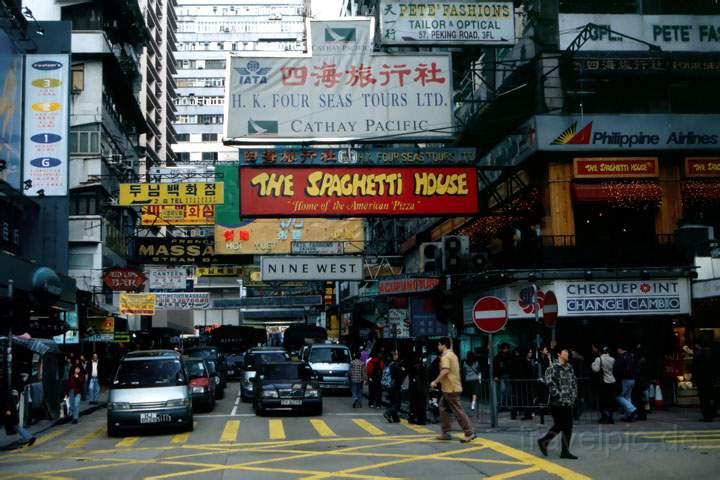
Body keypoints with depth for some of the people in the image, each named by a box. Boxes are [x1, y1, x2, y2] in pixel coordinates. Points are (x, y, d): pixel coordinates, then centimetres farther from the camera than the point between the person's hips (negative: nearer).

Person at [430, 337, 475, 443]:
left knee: (458, 411, -7)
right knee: (443, 408, 13)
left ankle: (469, 433, -5)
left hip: (450, 388, -10)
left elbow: (445, 371, -28)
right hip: (450, 387, 10)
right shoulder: (452, 354, 17)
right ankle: (445, 433, 14)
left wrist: (435, 381, -22)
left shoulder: (445, 356, -14)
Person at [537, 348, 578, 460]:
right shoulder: (553, 368, -11)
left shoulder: (570, 368, 13)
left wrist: (573, 395, 8)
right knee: (559, 425, -6)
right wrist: (559, 395, -18)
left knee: (568, 426, 9)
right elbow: (550, 383, -19)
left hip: (569, 403, 8)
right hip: (557, 403, -8)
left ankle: (565, 451, 17)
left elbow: (574, 382, 20)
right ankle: (543, 441, 12)